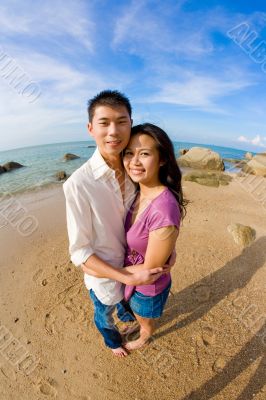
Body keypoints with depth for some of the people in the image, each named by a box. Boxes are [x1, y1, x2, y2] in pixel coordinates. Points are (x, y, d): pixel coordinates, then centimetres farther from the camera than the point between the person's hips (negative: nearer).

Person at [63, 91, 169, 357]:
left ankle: (127, 316, 73)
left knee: (125, 298, 37)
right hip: (103, 274, -4)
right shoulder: (78, 184, -32)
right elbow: (79, 252, -24)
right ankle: (112, 340, 66)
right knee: (104, 315, 30)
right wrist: (129, 277, -26)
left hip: (131, 263, 4)